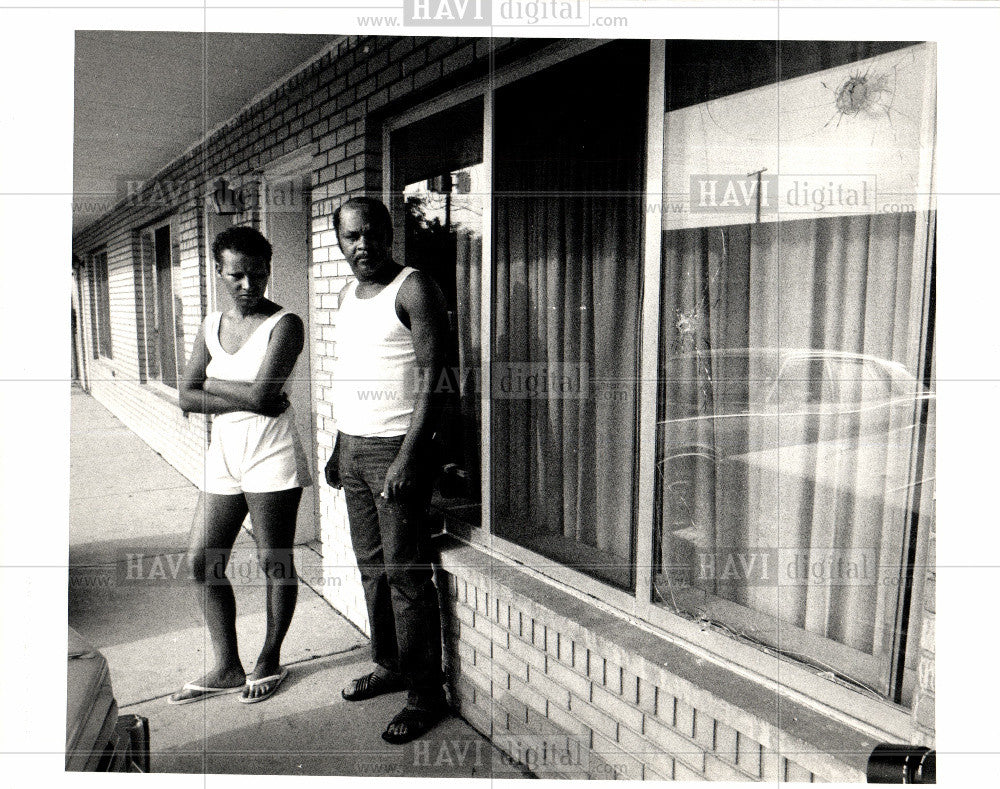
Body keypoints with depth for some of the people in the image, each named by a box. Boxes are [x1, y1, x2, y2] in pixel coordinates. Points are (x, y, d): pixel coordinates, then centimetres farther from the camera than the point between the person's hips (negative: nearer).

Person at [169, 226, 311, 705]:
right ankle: (227, 668, 25)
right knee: (202, 562, 9)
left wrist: (211, 384, -4)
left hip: (271, 456, -6)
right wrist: (243, 399, -11)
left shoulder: (284, 324, -9)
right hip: (224, 455, 7)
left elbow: (261, 395, -20)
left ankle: (270, 662, 26)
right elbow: (186, 396, 3)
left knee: (274, 564, 6)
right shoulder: (211, 326, 10)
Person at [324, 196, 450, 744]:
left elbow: (431, 380, -16)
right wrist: (339, 447, 19)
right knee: (371, 565, 15)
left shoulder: (414, 289, -10)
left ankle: (426, 693, 10)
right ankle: (389, 666, 31)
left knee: (406, 573, -3)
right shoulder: (349, 295, 16)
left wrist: (408, 457, -22)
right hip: (353, 446, 8)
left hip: (395, 447, -8)